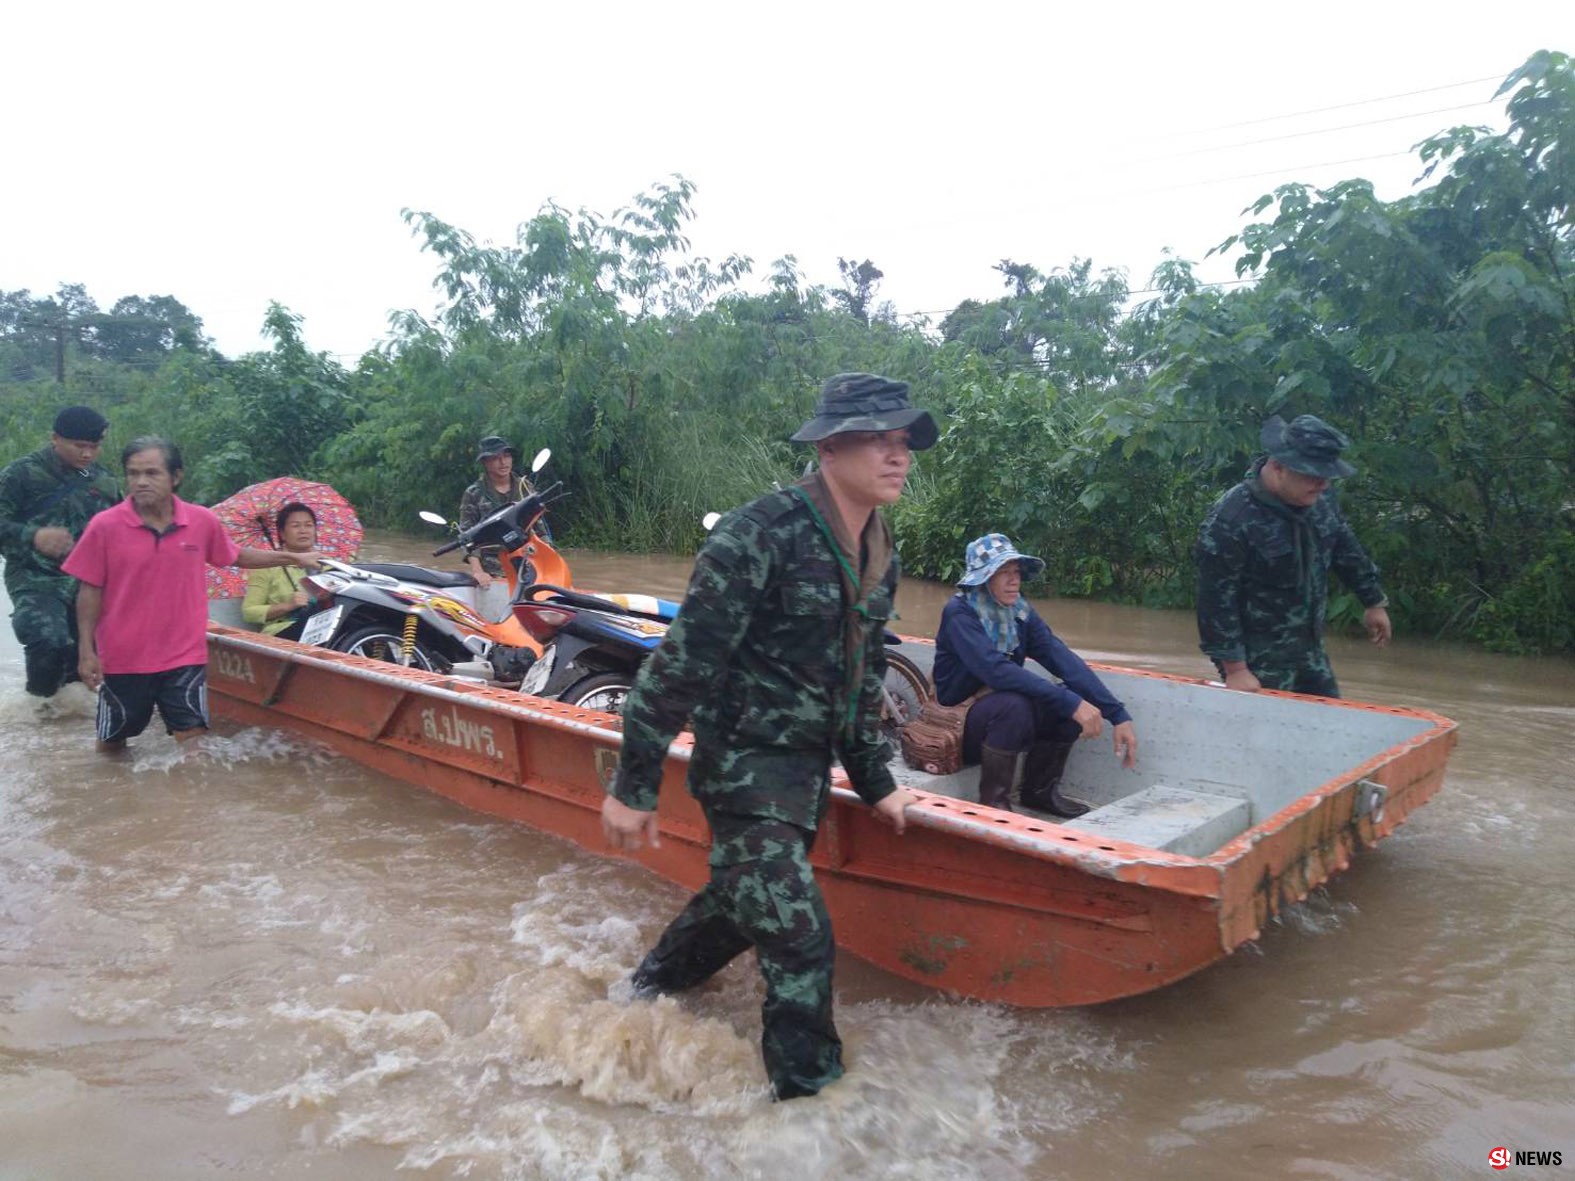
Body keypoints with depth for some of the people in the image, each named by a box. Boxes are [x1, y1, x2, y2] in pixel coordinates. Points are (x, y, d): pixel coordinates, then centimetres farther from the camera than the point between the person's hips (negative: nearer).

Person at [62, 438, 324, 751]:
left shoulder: (202, 521, -4)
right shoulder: (104, 526, -10)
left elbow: (238, 556, 14)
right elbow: (90, 591, -4)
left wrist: (294, 557, 14)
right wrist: (86, 651, -6)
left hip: (184, 657, 1)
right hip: (121, 660, 0)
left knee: (193, 741, 0)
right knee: (112, 742, 17)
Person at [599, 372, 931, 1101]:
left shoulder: (879, 555, 5)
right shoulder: (761, 534, -22)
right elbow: (683, 662, -20)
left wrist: (874, 782, 16)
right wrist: (634, 787, -17)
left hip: (808, 766, 9)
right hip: (745, 766, -9)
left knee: (743, 898, 23)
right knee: (799, 934, -6)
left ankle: (645, 994, 49)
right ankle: (808, 1094, 17)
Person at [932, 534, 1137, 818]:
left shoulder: (1020, 611, -1)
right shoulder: (959, 613, -20)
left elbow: (1063, 658, -11)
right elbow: (996, 670, -34)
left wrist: (1118, 715, -21)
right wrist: (1069, 702, -38)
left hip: (1004, 716, 7)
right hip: (960, 722, -7)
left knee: (1075, 697, -12)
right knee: (1014, 704, -34)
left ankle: (1041, 790, 6)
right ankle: (993, 801, -15)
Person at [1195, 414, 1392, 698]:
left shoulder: (1318, 500, -2)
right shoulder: (1229, 521, -26)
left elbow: (1346, 550, 16)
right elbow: (1216, 601, -23)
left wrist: (1374, 602, 24)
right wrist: (1235, 669, -22)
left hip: (1309, 650, 8)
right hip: (1258, 663, -8)